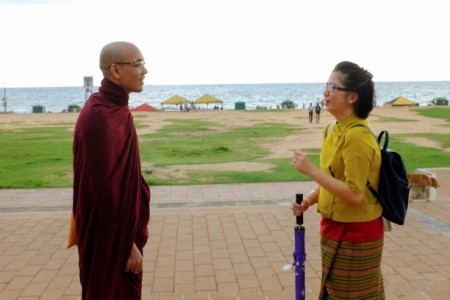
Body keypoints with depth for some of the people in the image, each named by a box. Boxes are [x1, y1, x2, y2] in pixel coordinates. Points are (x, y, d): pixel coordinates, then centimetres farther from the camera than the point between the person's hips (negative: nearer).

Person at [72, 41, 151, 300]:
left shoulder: (115, 110, 8)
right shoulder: (100, 117, -23)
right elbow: (105, 187, -24)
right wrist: (127, 243, -19)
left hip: (122, 228, 9)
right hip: (111, 238, -9)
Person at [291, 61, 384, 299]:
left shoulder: (357, 136, -25)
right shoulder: (333, 128, 4)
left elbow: (354, 193, -28)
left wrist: (310, 169, -28)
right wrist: (309, 200, 2)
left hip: (355, 233, -9)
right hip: (337, 227, 9)